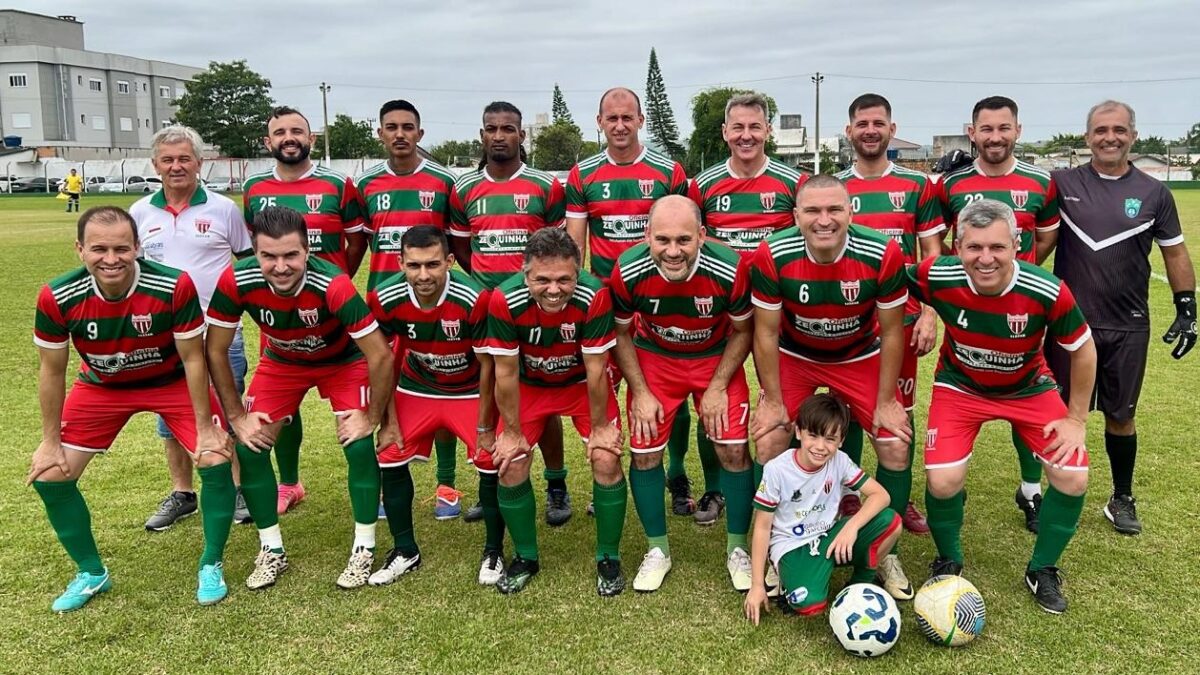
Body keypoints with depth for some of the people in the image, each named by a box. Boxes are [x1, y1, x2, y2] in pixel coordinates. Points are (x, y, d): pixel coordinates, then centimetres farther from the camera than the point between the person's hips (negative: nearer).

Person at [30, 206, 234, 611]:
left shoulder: (174, 286, -32)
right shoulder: (57, 298, -26)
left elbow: (193, 358, -19)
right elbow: (52, 371, -9)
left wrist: (205, 428, -15)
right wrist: (50, 441, -3)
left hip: (173, 382, -2)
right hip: (101, 387, 2)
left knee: (216, 462, -16)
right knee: (49, 476, -2)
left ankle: (211, 566, 8)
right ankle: (91, 574, 20)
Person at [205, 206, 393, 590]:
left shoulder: (333, 285, -39)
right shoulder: (236, 282, -30)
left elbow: (381, 355, -31)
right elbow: (216, 352, -14)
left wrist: (372, 418, -23)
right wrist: (237, 417, -13)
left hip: (342, 361, -3)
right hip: (280, 362, 3)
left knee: (360, 446, -17)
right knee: (250, 447, -6)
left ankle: (364, 549, 3)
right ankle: (272, 551, 13)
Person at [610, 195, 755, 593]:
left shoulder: (729, 270, -29)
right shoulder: (628, 272, -27)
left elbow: (742, 332, -10)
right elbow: (621, 334, -8)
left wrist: (718, 387, -14)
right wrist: (640, 393, -11)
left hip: (716, 359, 0)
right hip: (654, 358, 1)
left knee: (734, 451, -6)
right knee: (644, 453, -4)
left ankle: (738, 549, 17)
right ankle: (658, 549, 18)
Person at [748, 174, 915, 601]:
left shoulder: (882, 254, -26)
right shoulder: (772, 256, -27)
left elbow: (891, 331, -13)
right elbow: (766, 332, -15)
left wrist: (886, 402, -10)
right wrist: (772, 401, -12)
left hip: (861, 357, 1)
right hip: (793, 355, 0)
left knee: (896, 447, -6)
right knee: (769, 443, -11)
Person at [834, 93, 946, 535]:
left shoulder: (918, 186, 4)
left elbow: (932, 254, 4)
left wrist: (930, 314, -5)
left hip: (902, 317, 0)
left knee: (900, 411, 7)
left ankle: (902, 501, 21)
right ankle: (848, 497, 21)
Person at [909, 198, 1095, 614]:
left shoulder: (1048, 293, -30)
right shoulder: (937, 278, -30)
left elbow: (1083, 350, -11)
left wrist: (1076, 419, -6)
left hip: (1028, 388, 1)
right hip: (959, 385, -1)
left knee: (1073, 478, -9)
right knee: (942, 481, -16)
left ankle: (1042, 570, 19)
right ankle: (948, 562, 16)